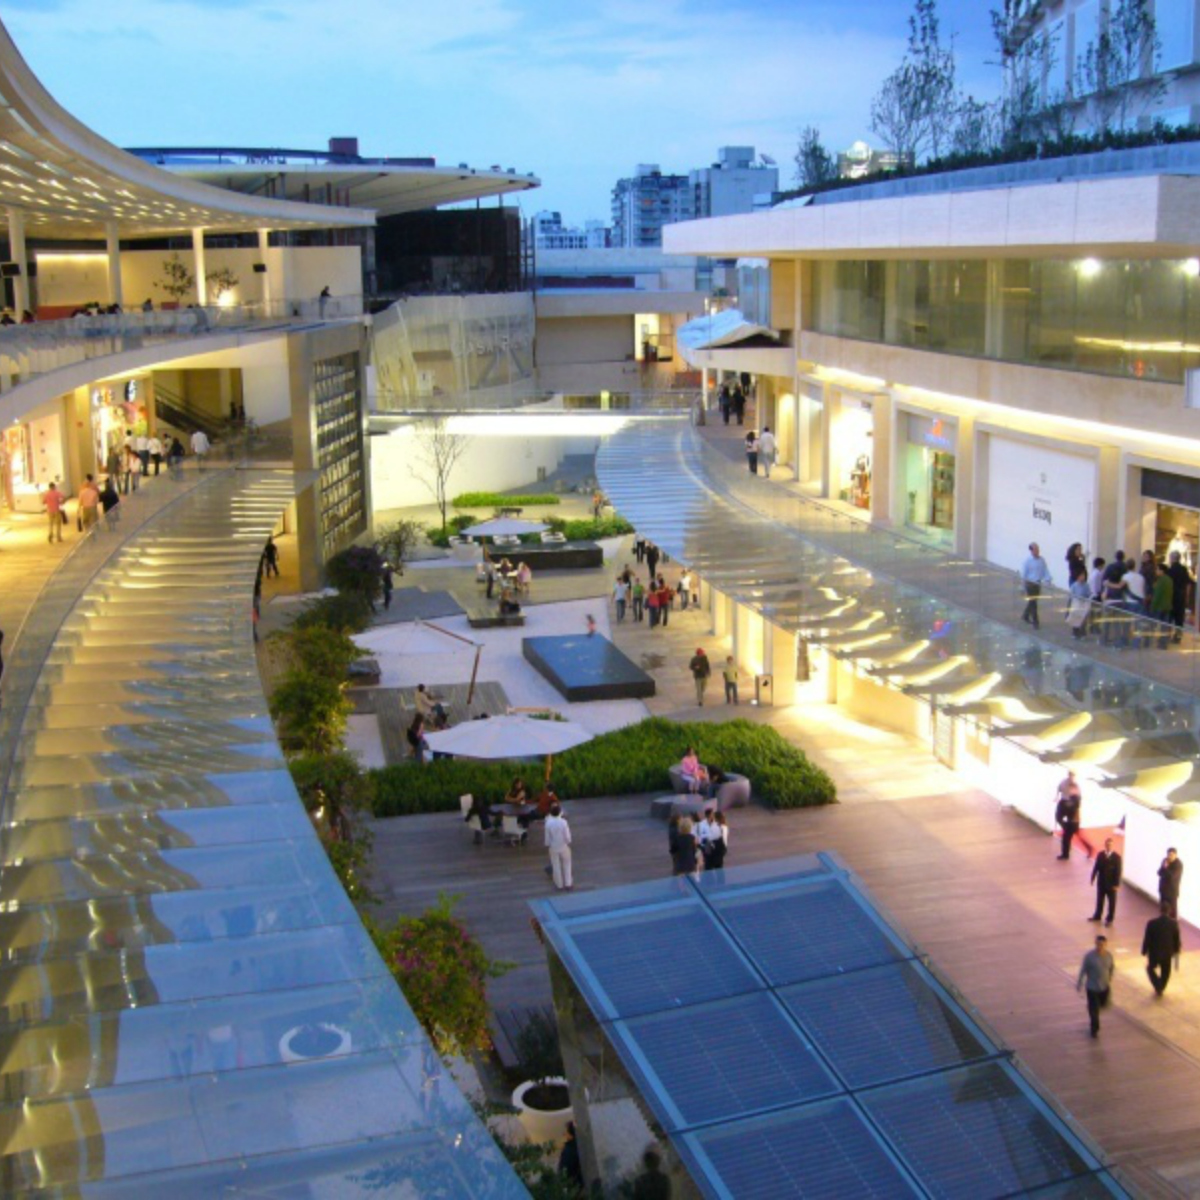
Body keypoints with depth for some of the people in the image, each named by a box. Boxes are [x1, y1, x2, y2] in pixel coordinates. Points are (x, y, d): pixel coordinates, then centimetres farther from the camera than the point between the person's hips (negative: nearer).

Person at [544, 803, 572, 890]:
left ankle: (560, 885, 26)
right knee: (566, 865, 19)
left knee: (556, 866, 16)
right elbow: (567, 835, -14)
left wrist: (547, 846, 6)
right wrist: (569, 843, 4)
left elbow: (547, 837, -10)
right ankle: (568, 884, 25)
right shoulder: (563, 822, -23)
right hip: (564, 846, -1)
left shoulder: (548, 823, -20)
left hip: (554, 847, 1)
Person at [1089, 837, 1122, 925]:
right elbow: (1096, 867, 2)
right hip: (1101, 882, 3)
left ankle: (1109, 919, 26)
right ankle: (1097, 916, 36)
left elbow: (1118, 871, -14)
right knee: (1099, 900, 19)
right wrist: (1093, 878, 2)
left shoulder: (1116, 857, -16)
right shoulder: (1100, 855, -6)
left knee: (1111, 901, 11)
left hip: (1111, 884, -3)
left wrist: (1116, 884, -14)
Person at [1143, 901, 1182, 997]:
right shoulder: (1174, 923, -16)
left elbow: (1146, 939, -15)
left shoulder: (1151, 923, -23)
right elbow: (1177, 939, -5)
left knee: (1150, 968, 23)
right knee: (1165, 972, 25)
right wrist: (1176, 950, 13)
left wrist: (1144, 952, 0)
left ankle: (1158, 987, 10)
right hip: (1168, 953, 2)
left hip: (1154, 953, -2)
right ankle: (1161, 989, 37)